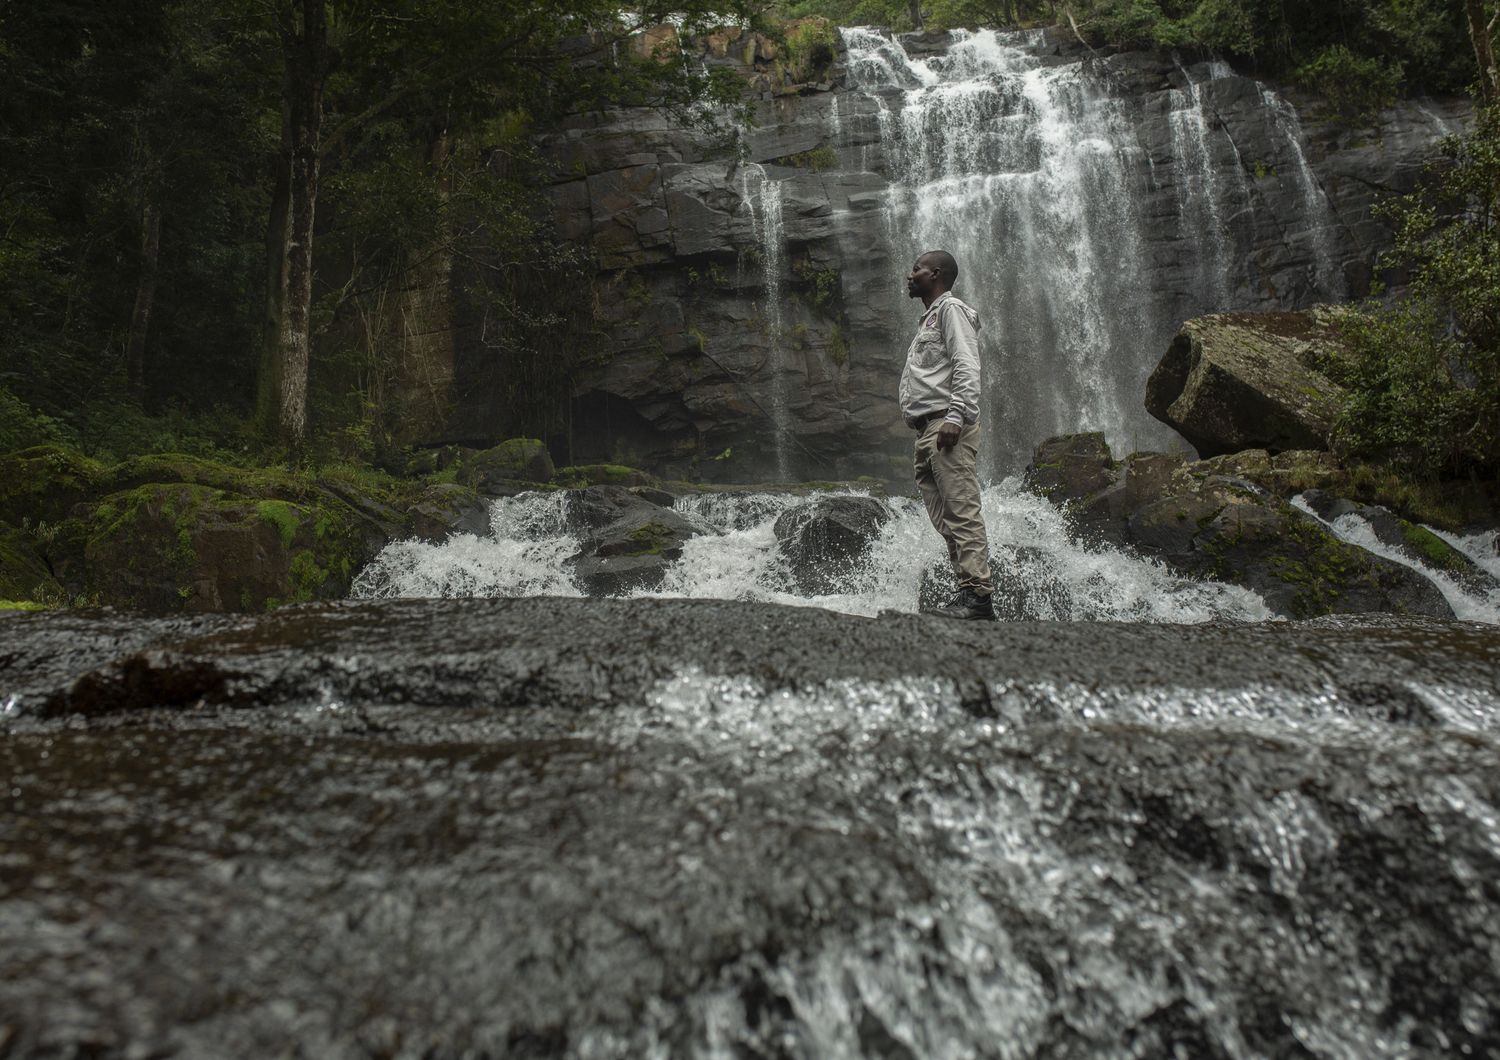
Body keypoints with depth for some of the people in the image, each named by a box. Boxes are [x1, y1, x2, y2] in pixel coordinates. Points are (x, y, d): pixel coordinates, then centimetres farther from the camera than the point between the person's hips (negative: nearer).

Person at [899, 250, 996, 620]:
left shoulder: (950, 309, 3)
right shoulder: (929, 318, 31)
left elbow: (967, 367, -12)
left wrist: (955, 416, -24)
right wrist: (922, 436, 18)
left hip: (947, 426, -10)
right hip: (926, 430, 10)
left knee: (962, 512, -15)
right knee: (945, 520, 4)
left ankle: (977, 594, -19)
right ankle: (970, 593, 4)